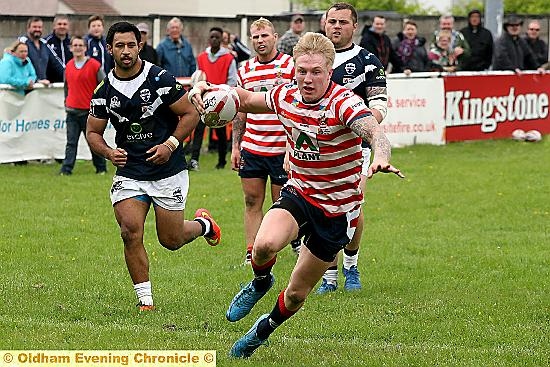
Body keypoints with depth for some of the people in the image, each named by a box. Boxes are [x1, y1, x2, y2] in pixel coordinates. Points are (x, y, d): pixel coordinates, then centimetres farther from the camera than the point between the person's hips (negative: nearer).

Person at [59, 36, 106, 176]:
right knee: (71, 142, -2)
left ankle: (101, 168, 19)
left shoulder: (94, 65, -6)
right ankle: (66, 169, -5)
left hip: (89, 111, -3)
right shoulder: (68, 66, 8)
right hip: (72, 111, 3)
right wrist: (66, 103, 17)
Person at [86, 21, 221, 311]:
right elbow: (93, 132, 8)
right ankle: (145, 299, -2)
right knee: (130, 232, -15)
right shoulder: (104, 91, -1)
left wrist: (170, 144, -16)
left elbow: (190, 114, -5)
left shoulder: (160, 79, -11)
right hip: (129, 173, 2)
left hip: (168, 171, -2)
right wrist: (109, 152, -12)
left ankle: (203, 224, 41)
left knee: (171, 241, 6)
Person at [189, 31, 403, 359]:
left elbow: (375, 132, -41)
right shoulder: (286, 97, -6)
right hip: (298, 194, 3)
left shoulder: (344, 103, -23)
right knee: (265, 243, -31)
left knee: (296, 294, 7)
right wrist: (208, 89, -3)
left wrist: (381, 158, -65)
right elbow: (247, 100, 15)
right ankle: (260, 283, 5)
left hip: (337, 206, -3)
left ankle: (262, 331, 40)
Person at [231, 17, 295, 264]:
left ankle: (299, 240, 20)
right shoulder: (245, 71, 10)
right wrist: (235, 146, 12)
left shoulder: (291, 66, -4)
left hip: (282, 149, -4)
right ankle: (252, 252, 4)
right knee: (252, 201, 2)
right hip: (251, 149, 4)